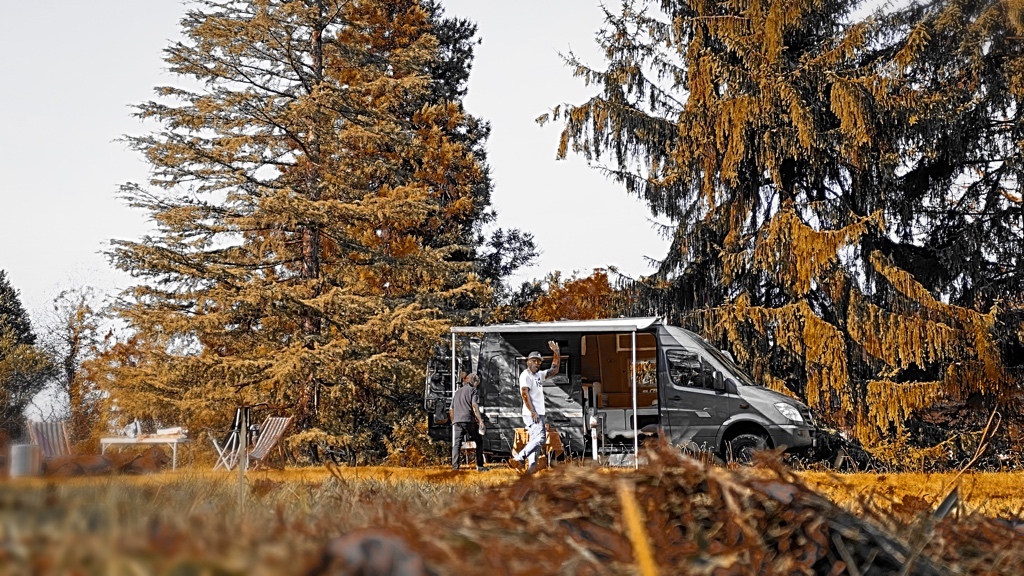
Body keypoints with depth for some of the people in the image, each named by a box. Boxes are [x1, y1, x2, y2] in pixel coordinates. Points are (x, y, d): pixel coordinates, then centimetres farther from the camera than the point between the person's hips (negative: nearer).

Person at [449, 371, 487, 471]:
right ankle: (479, 466, 2)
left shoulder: (457, 392, 23)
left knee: (456, 444, 5)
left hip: (457, 421, 5)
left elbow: (451, 411, 22)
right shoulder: (473, 391, 5)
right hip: (469, 420, -5)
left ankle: (455, 466, -5)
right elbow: (475, 406, -9)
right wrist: (480, 421, -14)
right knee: (479, 441, 8)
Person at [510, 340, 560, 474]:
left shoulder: (539, 375, 18)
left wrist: (556, 352, 11)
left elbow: (554, 370, 21)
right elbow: (525, 394, -16)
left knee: (535, 439, 5)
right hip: (531, 414, -9)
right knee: (539, 438, -19)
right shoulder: (525, 375, -8)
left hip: (539, 414, 9)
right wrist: (533, 412, -22)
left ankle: (532, 465, 3)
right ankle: (519, 457, -18)